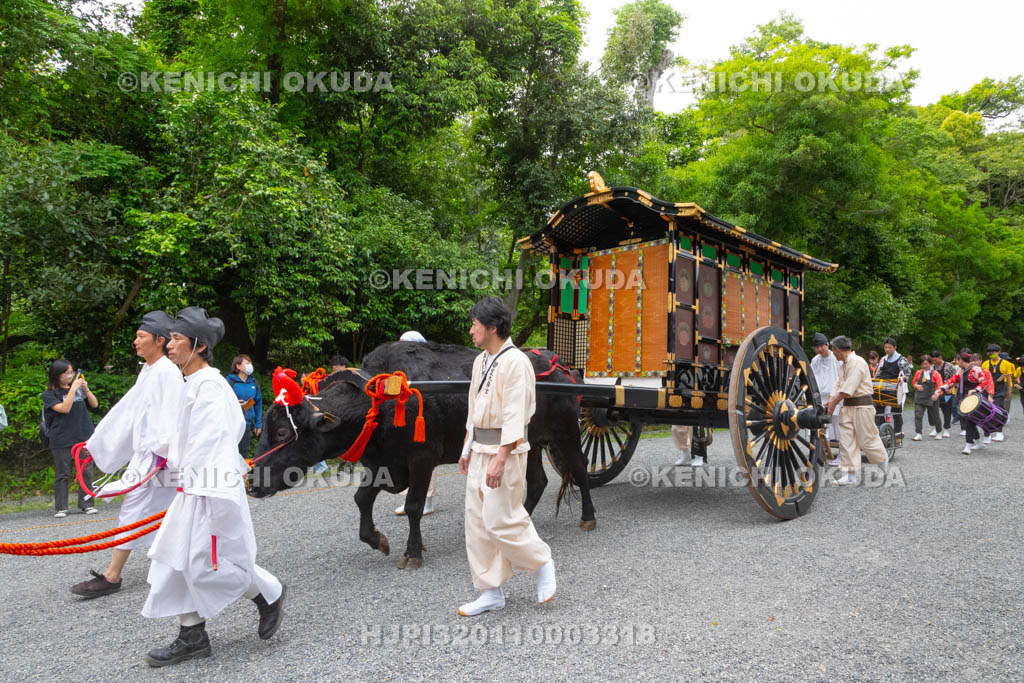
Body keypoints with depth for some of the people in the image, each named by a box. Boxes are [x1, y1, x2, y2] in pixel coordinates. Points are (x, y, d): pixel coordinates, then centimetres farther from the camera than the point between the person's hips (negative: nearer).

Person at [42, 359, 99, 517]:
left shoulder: (79, 388, 10)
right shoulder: (49, 394, 0)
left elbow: (95, 404, 7)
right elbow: (64, 408, -14)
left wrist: (86, 389, -7)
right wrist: (73, 388, -16)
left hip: (84, 437, 3)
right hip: (62, 440, -3)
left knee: (86, 472, 4)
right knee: (62, 474, 2)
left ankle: (86, 504, 13)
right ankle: (61, 508, 10)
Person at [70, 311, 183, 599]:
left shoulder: (167, 372, -14)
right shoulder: (147, 371, 14)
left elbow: (170, 416, -22)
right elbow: (126, 410, 18)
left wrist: (162, 452, -27)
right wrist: (95, 442, 20)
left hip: (157, 454, -9)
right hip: (145, 452, 9)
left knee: (133, 507, -4)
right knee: (167, 509, 14)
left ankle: (112, 577, 4)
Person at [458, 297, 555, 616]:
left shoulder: (516, 362, -16)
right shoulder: (480, 361, 13)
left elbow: (515, 416, -21)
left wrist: (500, 460, -25)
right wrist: (467, 449, 19)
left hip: (506, 452, -9)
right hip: (480, 451, 9)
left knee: (501, 521, -6)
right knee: (477, 522, 10)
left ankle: (542, 563, 21)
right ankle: (491, 592, 23)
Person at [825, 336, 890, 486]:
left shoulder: (857, 362, -15)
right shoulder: (843, 365, 15)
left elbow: (849, 388, -20)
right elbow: (838, 386, 12)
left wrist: (834, 403, -17)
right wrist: (830, 403, -1)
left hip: (862, 405, -8)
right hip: (848, 406, 8)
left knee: (867, 439, 1)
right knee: (846, 439, 3)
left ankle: (883, 460, 28)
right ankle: (850, 475, 5)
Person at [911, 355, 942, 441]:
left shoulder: (935, 374, -3)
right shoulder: (918, 373, 7)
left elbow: (940, 385, -10)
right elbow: (914, 382, 21)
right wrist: (916, 386, -2)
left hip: (932, 398, -2)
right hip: (920, 398, 2)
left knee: (934, 416, 11)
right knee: (918, 415, -9)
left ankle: (938, 433, 33)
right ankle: (918, 435, -9)